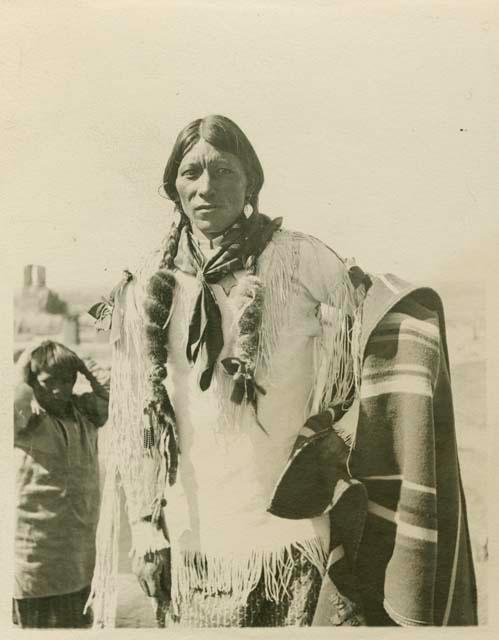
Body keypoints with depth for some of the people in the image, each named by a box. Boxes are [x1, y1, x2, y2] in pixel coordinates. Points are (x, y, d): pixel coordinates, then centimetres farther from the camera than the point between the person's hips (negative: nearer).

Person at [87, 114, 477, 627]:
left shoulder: (296, 260, -4)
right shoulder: (148, 293, 5)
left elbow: (404, 321, -10)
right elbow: (135, 431, 8)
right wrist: (147, 532, 6)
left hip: (297, 534, -2)